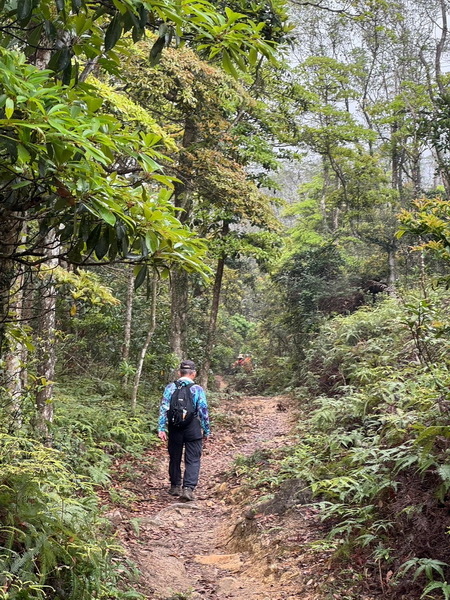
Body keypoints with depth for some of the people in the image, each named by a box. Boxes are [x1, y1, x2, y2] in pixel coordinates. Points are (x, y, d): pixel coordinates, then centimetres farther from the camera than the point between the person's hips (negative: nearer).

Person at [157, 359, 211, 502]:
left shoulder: (170, 388, 0)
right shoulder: (198, 389, -5)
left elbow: (163, 409, -4)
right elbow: (203, 411, -3)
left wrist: (161, 428, -2)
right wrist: (206, 431, 6)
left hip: (174, 427, 2)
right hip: (193, 427, -2)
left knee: (175, 458, 16)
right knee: (193, 460, 2)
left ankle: (175, 486, 27)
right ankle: (188, 488, -9)